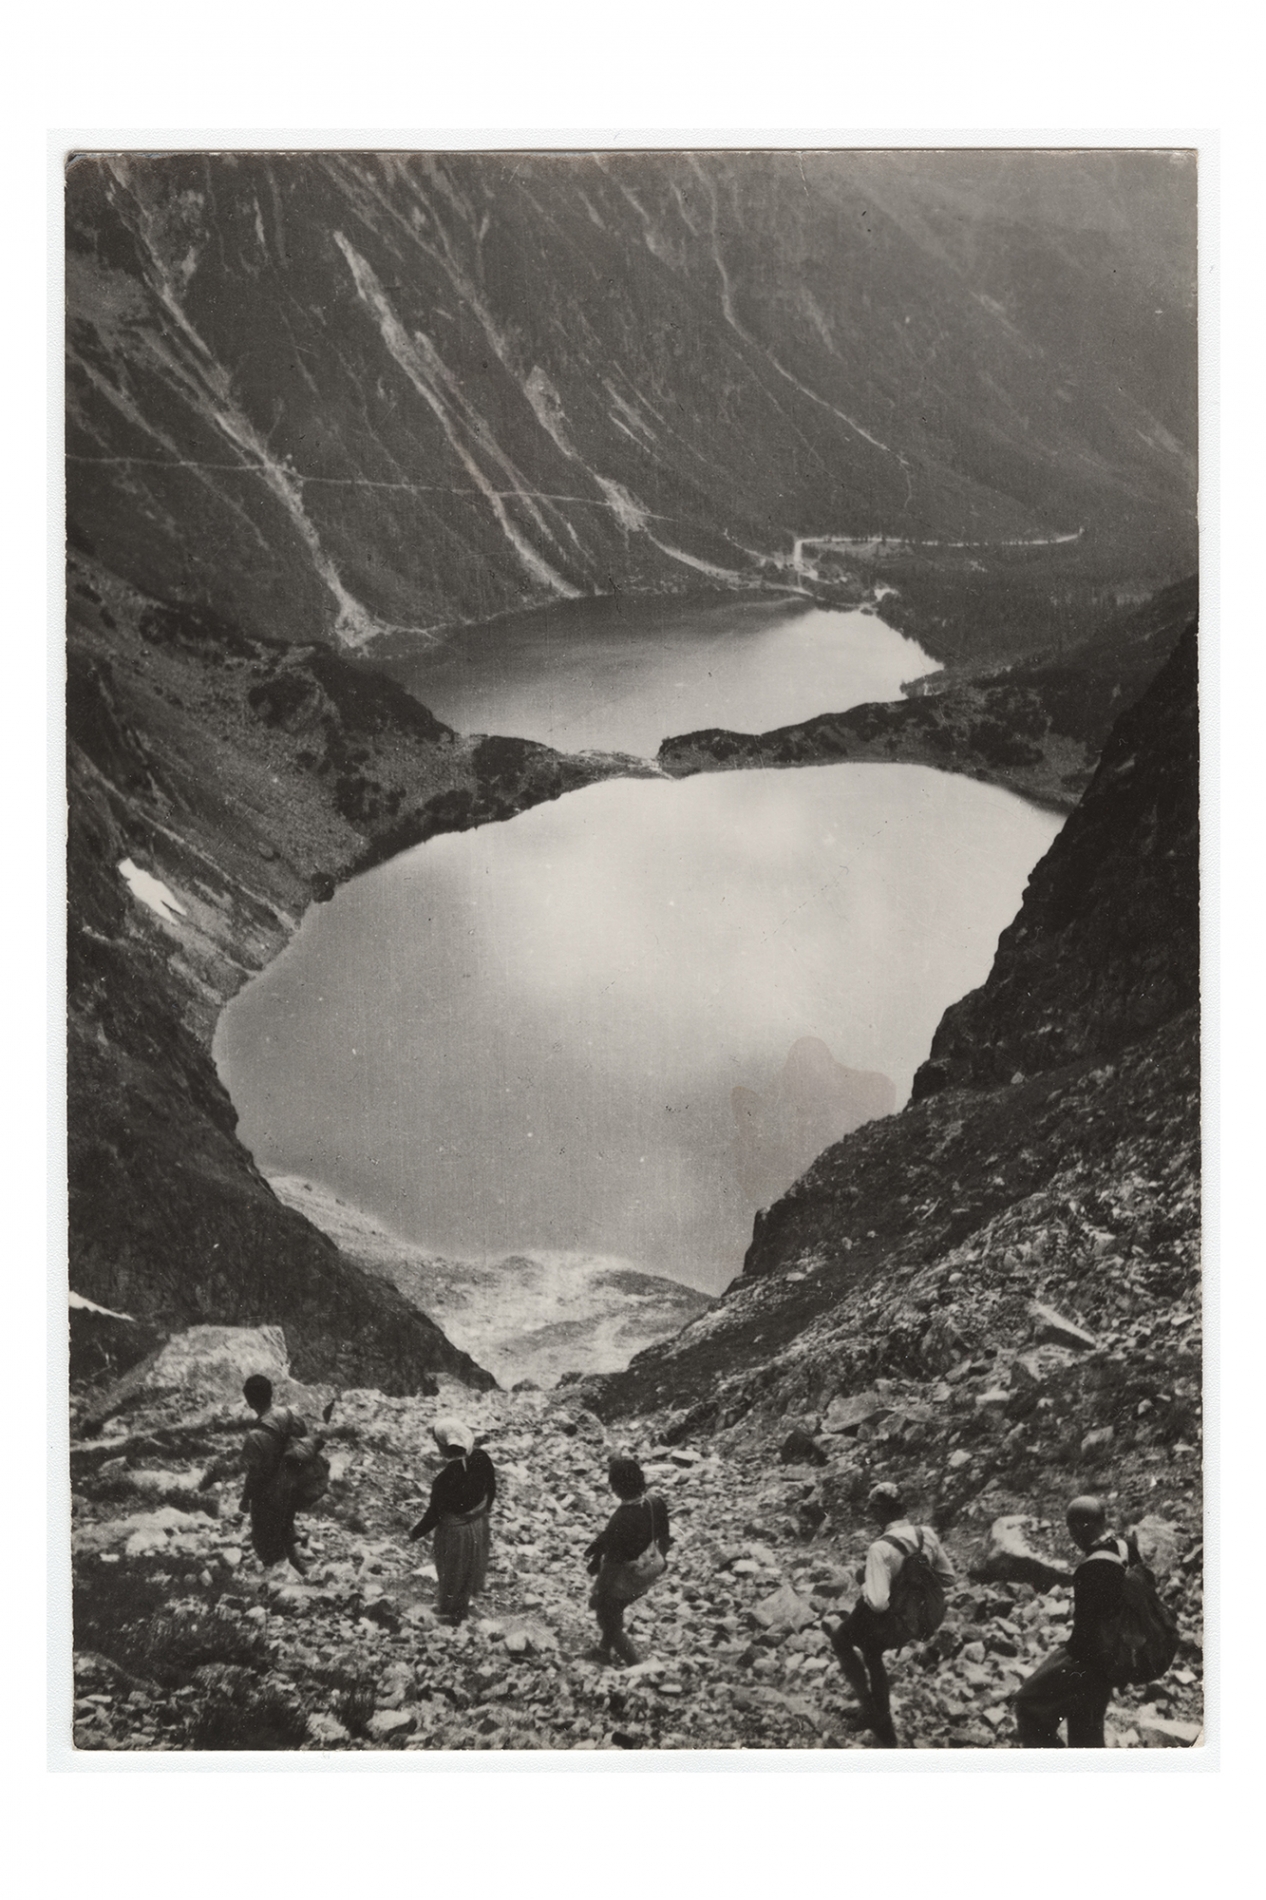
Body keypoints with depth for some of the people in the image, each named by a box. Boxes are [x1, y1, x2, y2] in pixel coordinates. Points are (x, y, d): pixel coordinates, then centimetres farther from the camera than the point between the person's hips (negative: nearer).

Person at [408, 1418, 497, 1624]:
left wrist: (414, 1534, -2)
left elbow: (433, 1516, -23)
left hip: (454, 1532, -5)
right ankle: (465, 1599, 62)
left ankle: (452, 1611, 53)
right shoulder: (482, 1459, -25)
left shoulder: (444, 1481, -39)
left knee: (452, 1572, 26)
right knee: (472, 1563, 33)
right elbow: (491, 1490, -5)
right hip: (479, 1524, 5)